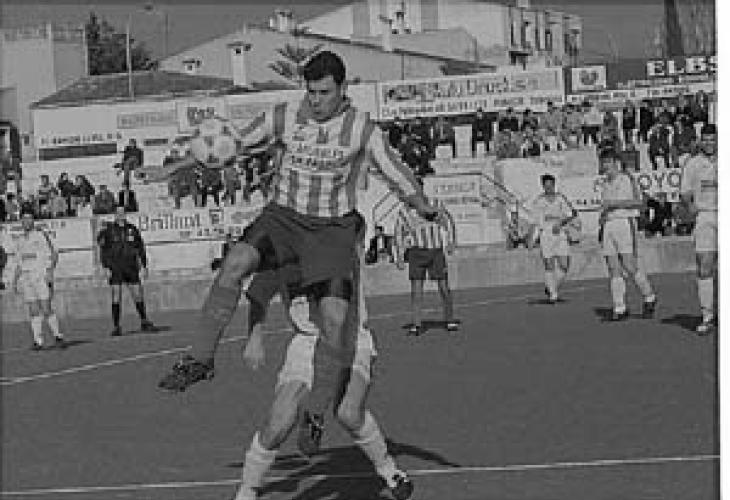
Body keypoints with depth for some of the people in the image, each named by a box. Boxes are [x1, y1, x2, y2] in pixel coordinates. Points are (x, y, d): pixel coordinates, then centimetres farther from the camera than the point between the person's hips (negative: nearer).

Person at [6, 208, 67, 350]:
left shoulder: (41, 235, -1)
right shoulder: (18, 241, 16)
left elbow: (51, 254, -5)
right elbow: (16, 262, 22)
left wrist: (49, 271, -16)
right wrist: (14, 280, 14)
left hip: (42, 276, -5)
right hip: (26, 278, 5)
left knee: (46, 308, -10)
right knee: (33, 310, 1)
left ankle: (58, 336, 0)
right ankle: (38, 340, 1)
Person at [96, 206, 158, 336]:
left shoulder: (132, 229, 6)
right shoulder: (109, 230, 0)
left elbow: (140, 248, 12)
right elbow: (104, 251, 0)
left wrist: (144, 266, 8)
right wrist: (106, 268, -8)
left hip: (131, 268, 2)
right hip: (115, 269, -2)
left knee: (138, 295, 2)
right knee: (116, 296, -6)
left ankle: (145, 323, 15)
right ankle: (116, 327, -2)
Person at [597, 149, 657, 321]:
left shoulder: (627, 179, -1)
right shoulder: (605, 184, 20)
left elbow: (638, 202, -10)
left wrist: (615, 203, -15)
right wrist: (601, 220, 12)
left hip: (625, 223, -6)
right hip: (608, 226, 6)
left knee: (629, 266, -12)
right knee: (613, 269, -1)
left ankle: (649, 297, 7)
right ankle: (619, 309, -2)